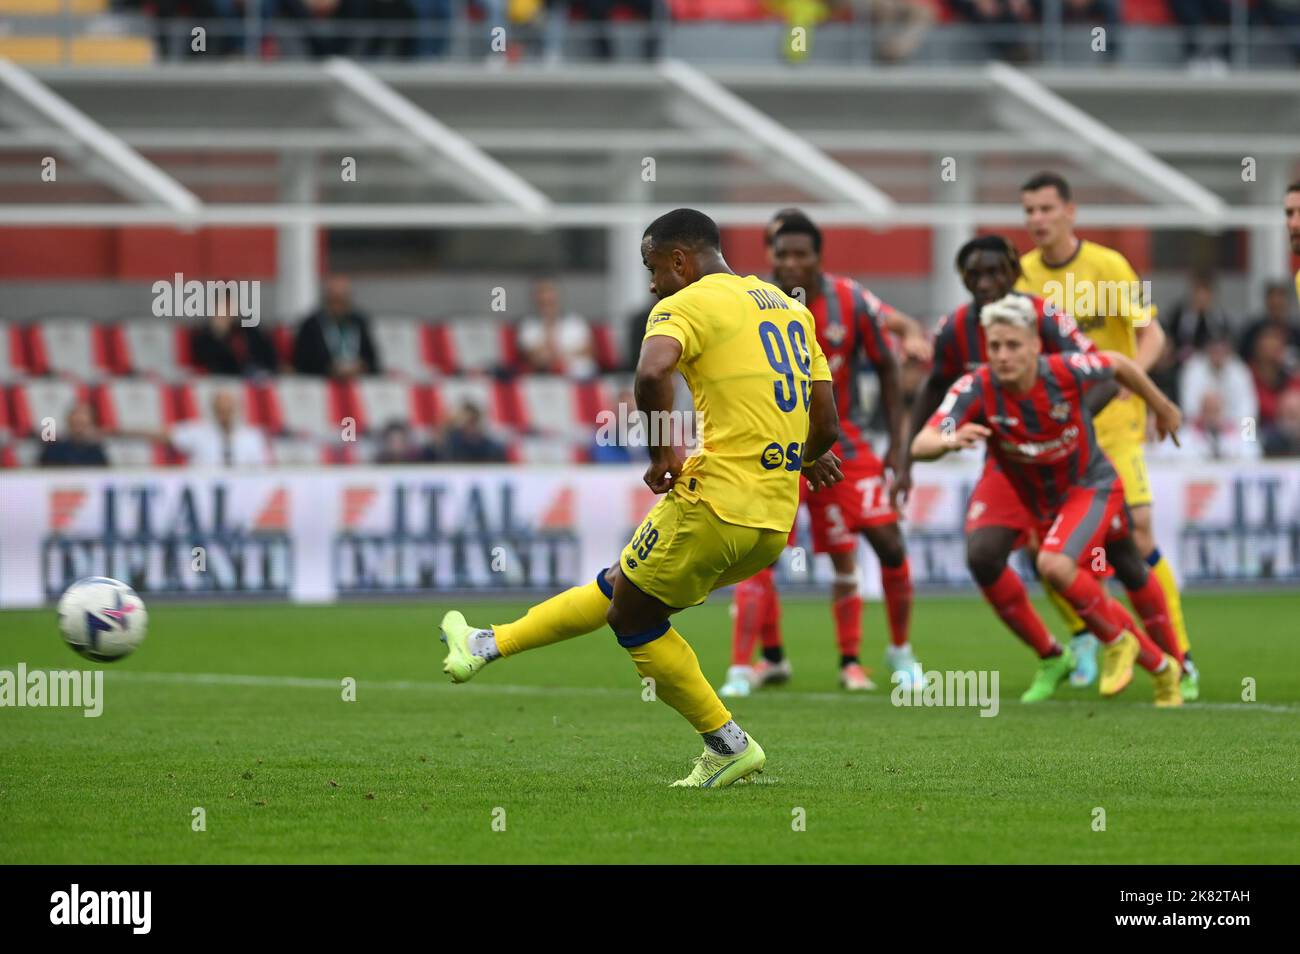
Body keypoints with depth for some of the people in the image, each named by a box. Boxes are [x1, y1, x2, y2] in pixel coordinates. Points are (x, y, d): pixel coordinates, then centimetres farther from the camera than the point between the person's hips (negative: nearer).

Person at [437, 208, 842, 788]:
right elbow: (826, 423, 19)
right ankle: (487, 646, 30)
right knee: (620, 587, 20)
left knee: (634, 617, 13)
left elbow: (652, 374, -28)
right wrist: (810, 458, 41)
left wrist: (663, 453, -13)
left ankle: (728, 746, 13)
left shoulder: (689, 305, -6)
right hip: (776, 522, 8)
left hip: (717, 501, -8)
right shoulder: (791, 309, 17)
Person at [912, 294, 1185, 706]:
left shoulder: (1066, 371, -26)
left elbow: (1119, 365, -3)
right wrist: (950, 440, -57)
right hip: (1044, 506, 4)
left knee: (1054, 565, -28)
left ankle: (1118, 641, -4)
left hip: (1092, 484, -4)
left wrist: (1161, 407, 13)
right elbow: (920, 446, -33)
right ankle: (1162, 665, 35)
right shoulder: (976, 389, -23)